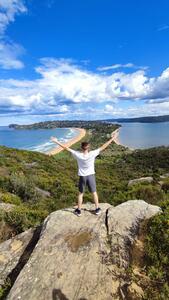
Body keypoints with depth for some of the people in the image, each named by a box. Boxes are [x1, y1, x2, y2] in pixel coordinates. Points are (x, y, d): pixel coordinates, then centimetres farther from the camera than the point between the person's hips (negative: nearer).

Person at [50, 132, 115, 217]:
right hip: (91, 176, 0)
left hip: (82, 177, 0)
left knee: (80, 194, 18)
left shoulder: (78, 155, -19)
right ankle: (97, 209, 31)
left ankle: (79, 211, 30)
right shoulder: (92, 154, -20)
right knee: (94, 193, 18)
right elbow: (103, 147, -14)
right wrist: (111, 139, -6)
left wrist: (56, 141, -7)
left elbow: (66, 148, -14)